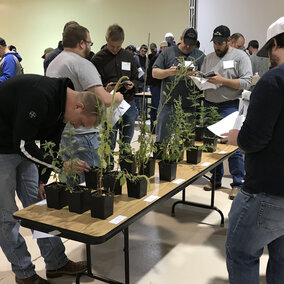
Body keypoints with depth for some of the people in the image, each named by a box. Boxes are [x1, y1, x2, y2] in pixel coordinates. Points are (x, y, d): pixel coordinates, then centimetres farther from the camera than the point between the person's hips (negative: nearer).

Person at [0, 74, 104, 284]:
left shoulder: (60, 102, 0)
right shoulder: (40, 96, -30)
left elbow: (49, 144, 7)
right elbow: (22, 144, -29)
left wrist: (43, 180, 3)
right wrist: (62, 165, -27)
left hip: (22, 147, 9)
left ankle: (56, 262, 19)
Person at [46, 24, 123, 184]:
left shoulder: (53, 63, 16)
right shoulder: (82, 64, -13)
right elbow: (104, 100, -22)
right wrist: (116, 97, 0)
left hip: (61, 130, 9)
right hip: (82, 133, -9)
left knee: (70, 182, 18)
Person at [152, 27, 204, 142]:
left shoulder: (200, 56, 11)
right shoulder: (168, 52, 8)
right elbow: (154, 73, 4)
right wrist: (168, 72, -15)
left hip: (189, 106, 1)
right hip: (168, 104, 0)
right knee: (162, 139, 4)